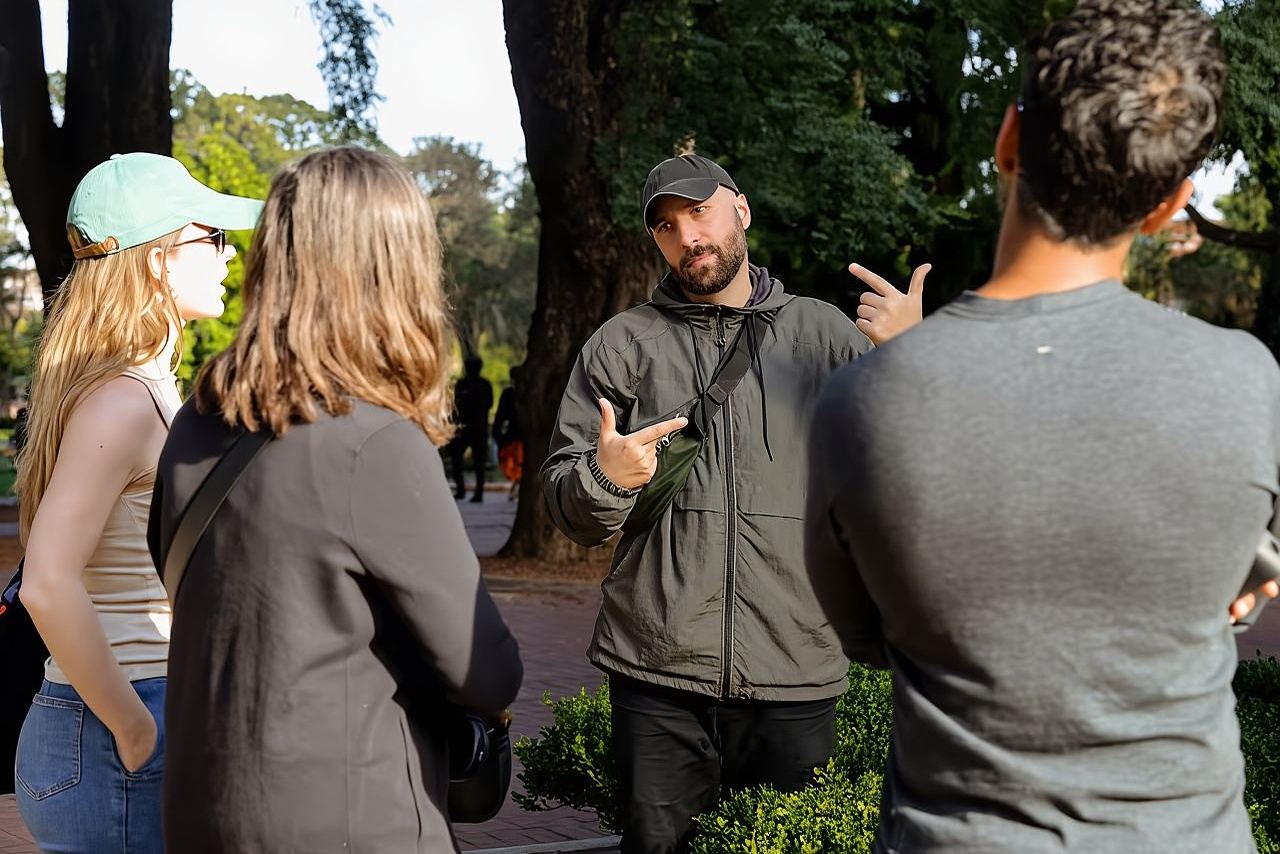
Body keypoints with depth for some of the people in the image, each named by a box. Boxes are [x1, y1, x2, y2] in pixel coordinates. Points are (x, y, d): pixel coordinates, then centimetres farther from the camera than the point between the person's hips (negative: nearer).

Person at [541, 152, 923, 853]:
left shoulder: (825, 334, 9)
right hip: (657, 671, 0)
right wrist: (604, 478, -14)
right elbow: (568, 515, 8)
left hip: (795, 672, 0)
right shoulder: (622, 345, 8)